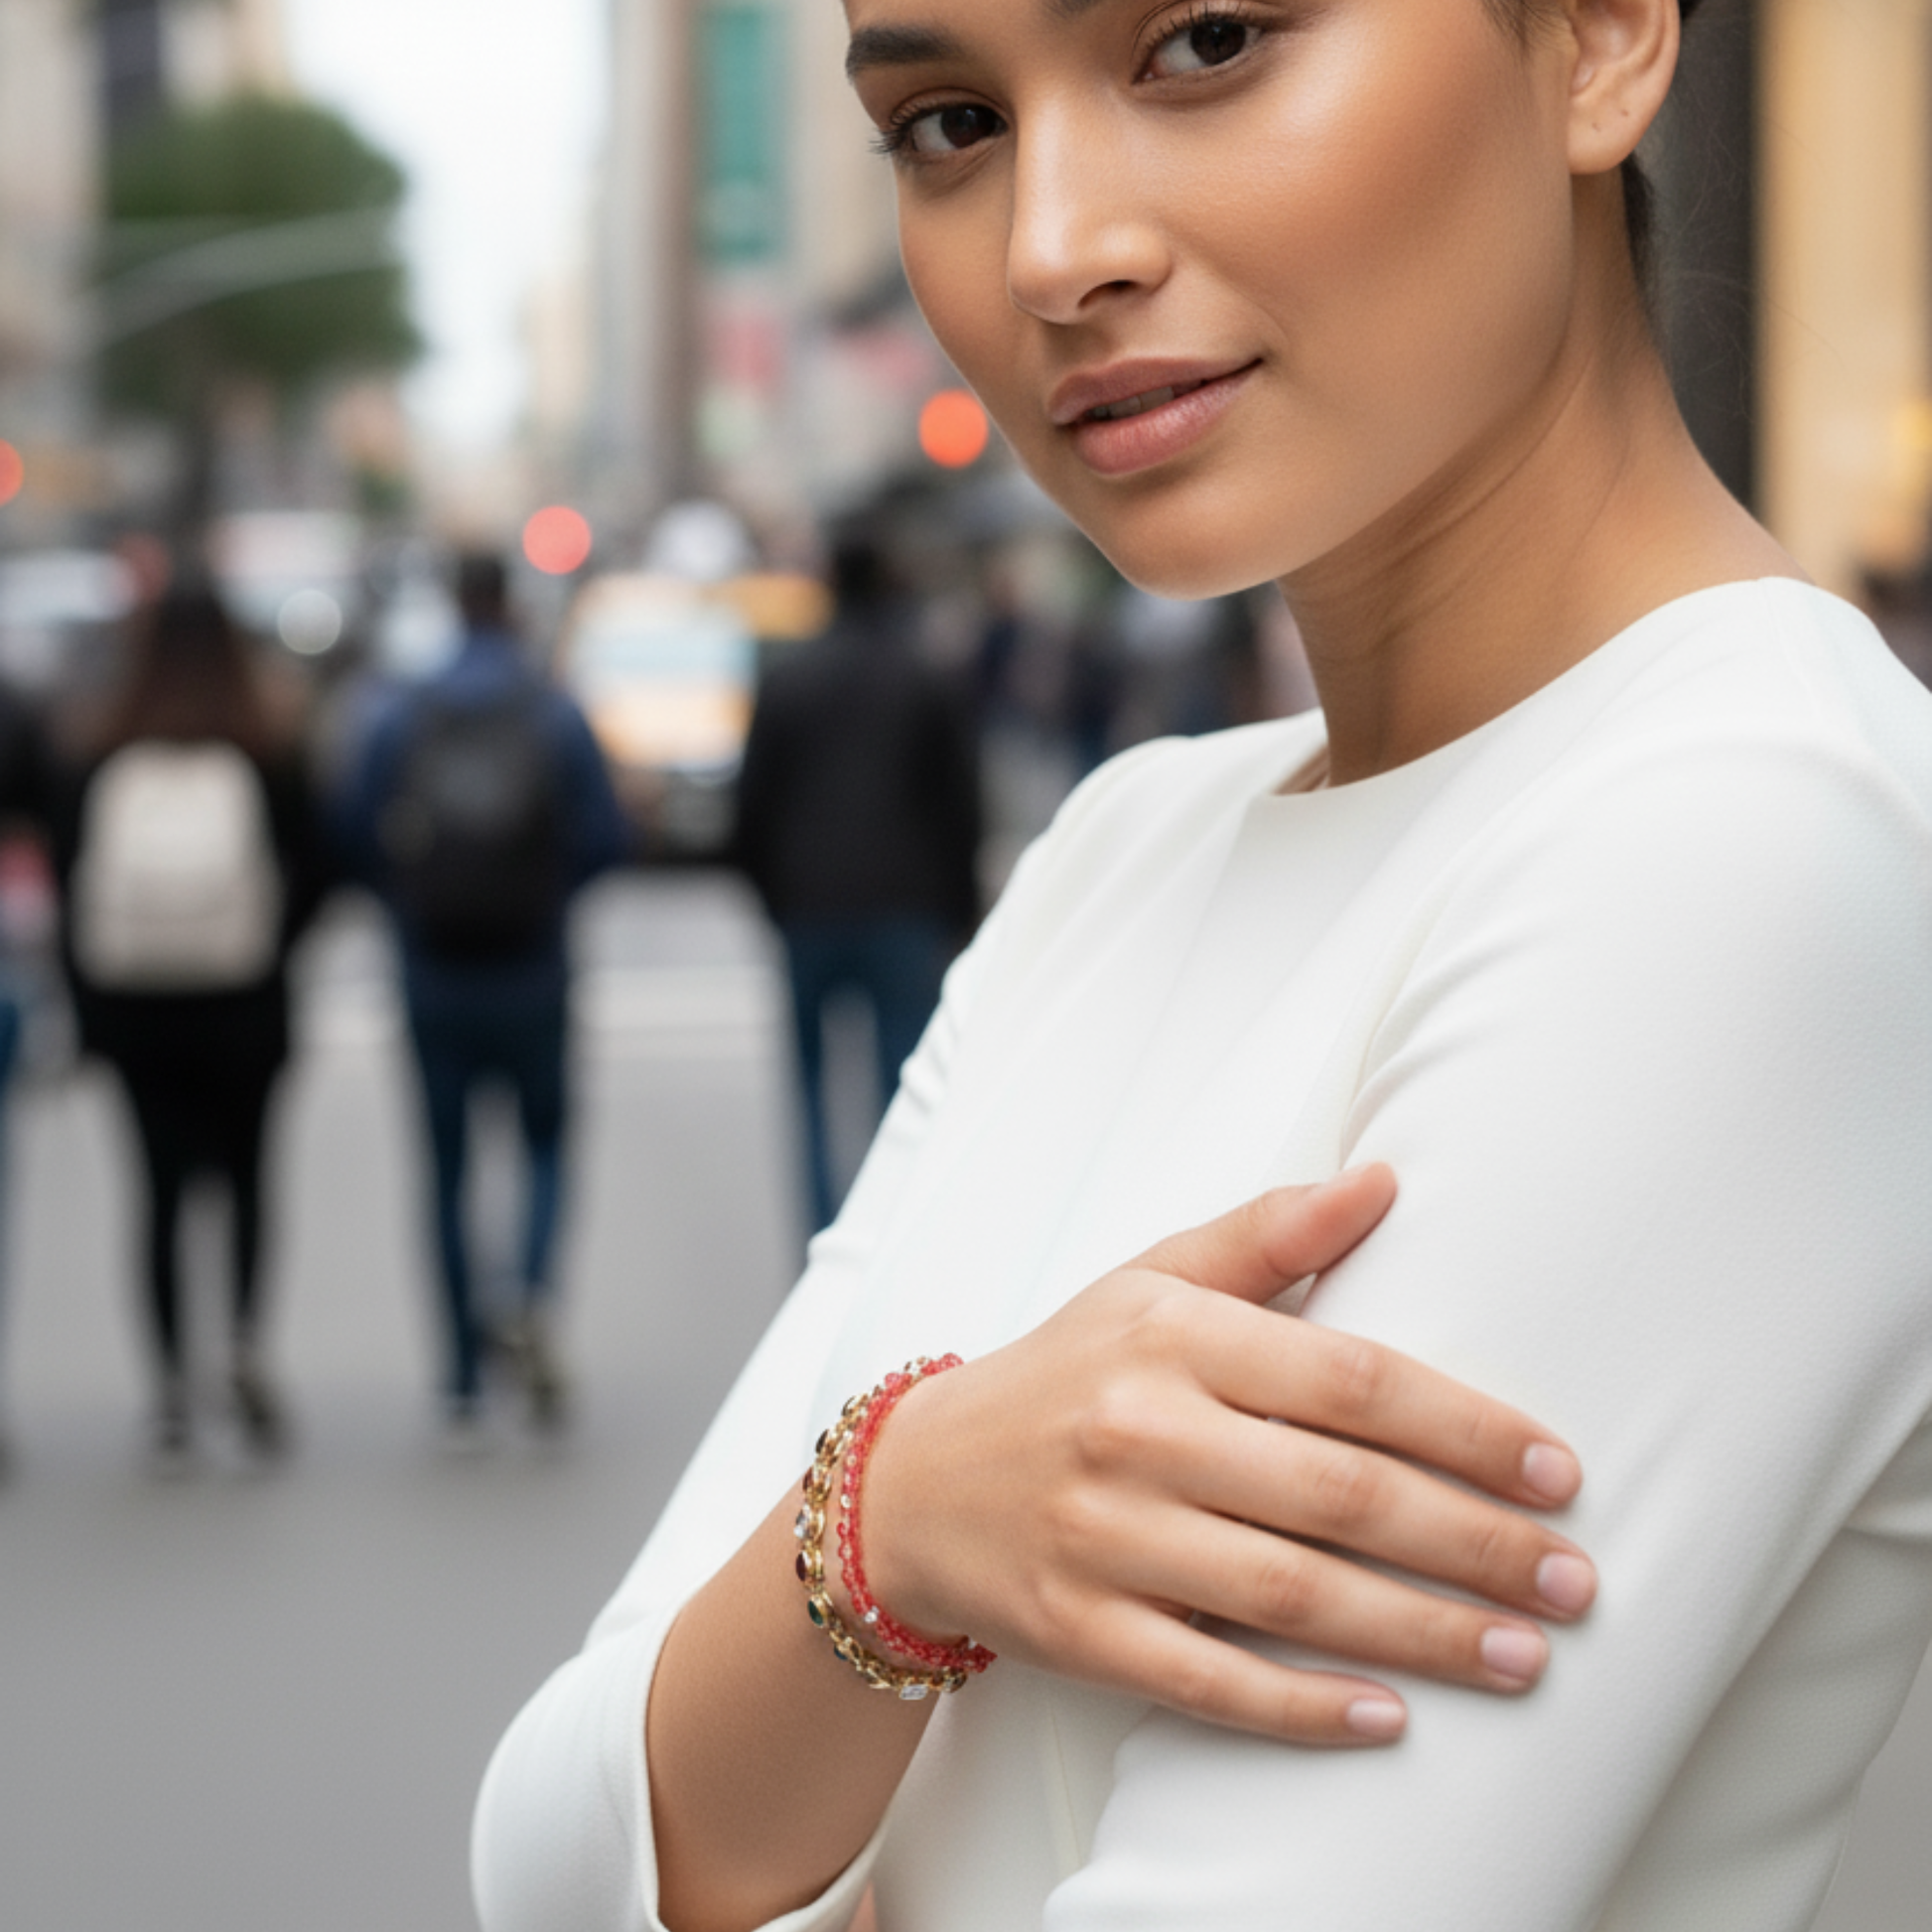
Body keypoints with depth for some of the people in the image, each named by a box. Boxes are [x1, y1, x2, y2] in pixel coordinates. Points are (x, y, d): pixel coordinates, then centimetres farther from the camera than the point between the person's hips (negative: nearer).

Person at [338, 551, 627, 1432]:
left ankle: (465, 1374, 8)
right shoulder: (556, 716, -5)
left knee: (447, 1167, 8)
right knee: (546, 1141, 14)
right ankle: (532, 1299, -14)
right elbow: (602, 838, -8)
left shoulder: (401, 723, -1)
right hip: (531, 970, -1)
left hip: (434, 971, 1)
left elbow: (357, 838, -3)